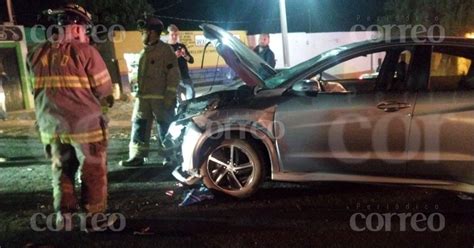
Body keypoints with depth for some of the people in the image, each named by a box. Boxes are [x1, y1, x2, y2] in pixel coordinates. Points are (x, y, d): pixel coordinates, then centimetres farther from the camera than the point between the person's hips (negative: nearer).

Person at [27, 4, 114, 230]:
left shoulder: (37, 55, 3)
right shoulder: (84, 51, -12)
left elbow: (43, 87, 10)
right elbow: (104, 89, -10)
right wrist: (105, 101, 10)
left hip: (50, 124, 5)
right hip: (85, 123, -5)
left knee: (61, 170, 19)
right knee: (93, 170, 8)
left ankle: (63, 215, 23)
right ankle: (94, 216, 15)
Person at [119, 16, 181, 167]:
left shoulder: (166, 50, -7)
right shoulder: (145, 52, 18)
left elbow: (173, 75, -13)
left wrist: (169, 97, -17)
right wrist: (137, 92, 16)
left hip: (161, 98, -8)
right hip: (143, 97, 8)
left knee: (165, 127, 1)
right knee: (139, 125, 5)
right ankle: (137, 156, 11)